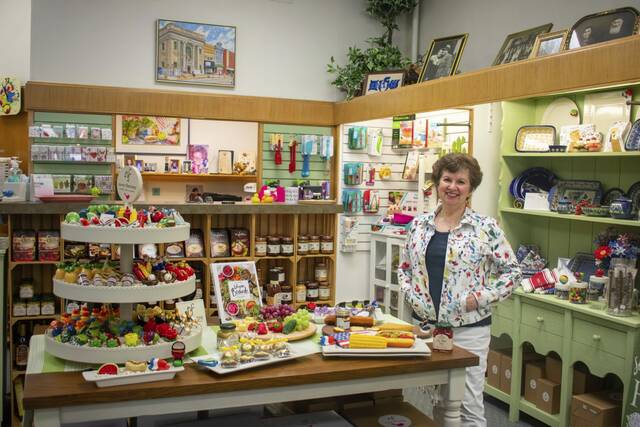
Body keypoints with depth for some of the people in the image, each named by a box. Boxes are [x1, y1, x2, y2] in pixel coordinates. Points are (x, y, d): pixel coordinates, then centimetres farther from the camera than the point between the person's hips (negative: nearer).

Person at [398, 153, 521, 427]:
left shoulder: (485, 228, -7)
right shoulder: (419, 224, 5)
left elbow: (512, 271, -2)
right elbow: (404, 266, 15)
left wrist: (481, 297, -12)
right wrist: (411, 294, -1)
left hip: (468, 328, -4)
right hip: (425, 325, 4)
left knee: (469, 405, 1)